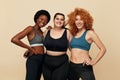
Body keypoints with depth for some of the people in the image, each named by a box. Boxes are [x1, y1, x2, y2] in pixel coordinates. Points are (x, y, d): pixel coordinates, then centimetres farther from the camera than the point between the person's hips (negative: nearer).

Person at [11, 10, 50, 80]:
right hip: (33, 59, -8)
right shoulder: (31, 28, -9)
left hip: (42, 59, 8)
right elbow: (14, 39, -20)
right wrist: (30, 48, -14)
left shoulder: (41, 31, 15)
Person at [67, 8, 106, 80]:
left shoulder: (90, 33, -5)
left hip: (84, 67, -5)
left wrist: (93, 62, -11)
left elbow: (103, 49, -6)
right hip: (72, 66, 5)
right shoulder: (73, 33, 10)